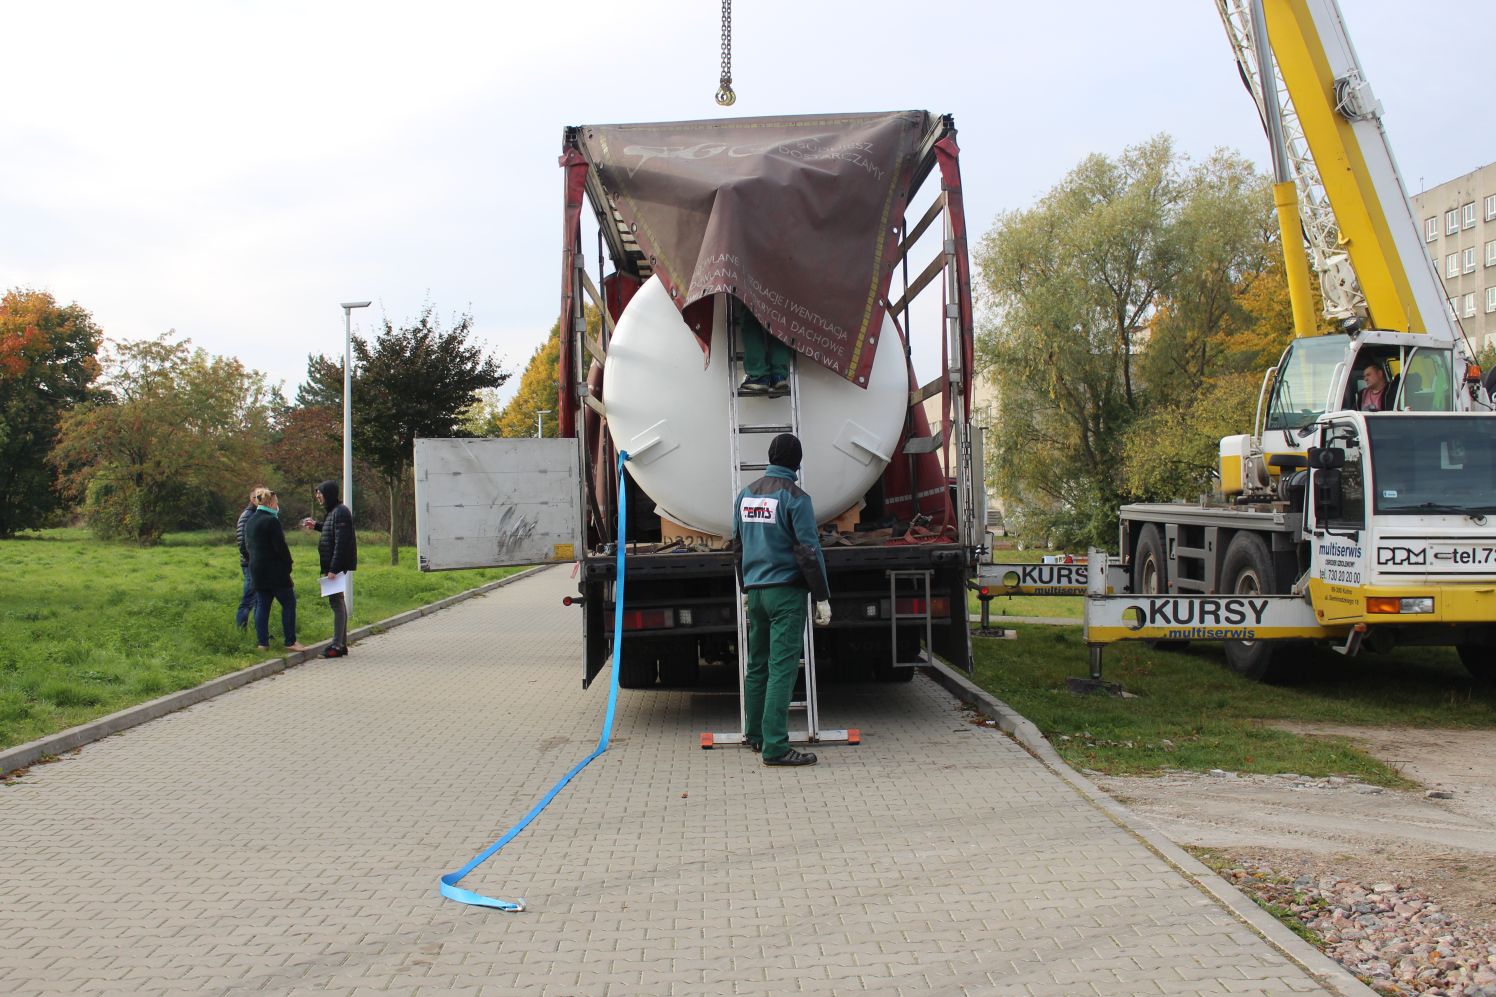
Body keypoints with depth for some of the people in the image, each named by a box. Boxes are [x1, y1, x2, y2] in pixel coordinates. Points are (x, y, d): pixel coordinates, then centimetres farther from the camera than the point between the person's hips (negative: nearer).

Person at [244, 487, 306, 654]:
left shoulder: (250, 522, 13)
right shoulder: (271, 520, -14)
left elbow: (247, 545, 19)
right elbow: (280, 546, -16)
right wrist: (288, 565, -5)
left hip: (256, 570, 8)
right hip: (275, 570, -8)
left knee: (261, 605, 9)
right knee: (288, 603, 0)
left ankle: (263, 643, 8)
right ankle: (290, 642, -1)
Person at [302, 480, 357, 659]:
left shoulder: (340, 512, -16)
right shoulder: (333, 511, 15)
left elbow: (341, 542, -22)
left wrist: (333, 568, -24)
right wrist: (316, 526, 23)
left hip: (338, 566, -10)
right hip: (333, 566, 10)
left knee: (337, 603, -7)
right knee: (338, 603, 13)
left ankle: (337, 645, -5)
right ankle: (342, 643, 20)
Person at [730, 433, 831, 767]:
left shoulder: (746, 495, 11)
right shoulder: (795, 498, -11)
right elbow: (809, 551, -13)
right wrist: (822, 597, -9)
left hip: (755, 590, 7)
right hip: (787, 590, -7)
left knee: (757, 664, 18)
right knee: (782, 667, -7)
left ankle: (754, 734, 29)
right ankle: (775, 746, -9)